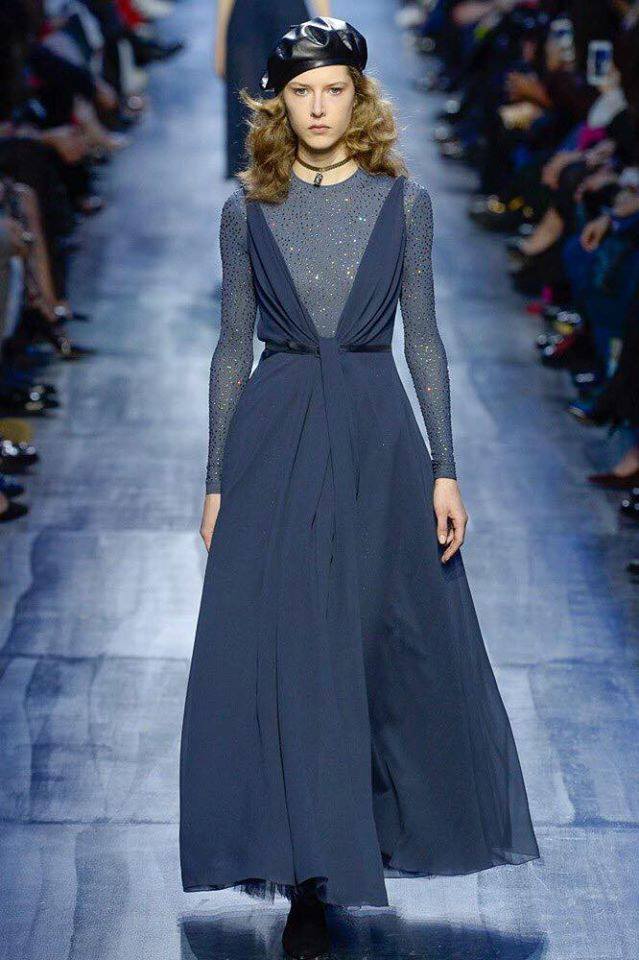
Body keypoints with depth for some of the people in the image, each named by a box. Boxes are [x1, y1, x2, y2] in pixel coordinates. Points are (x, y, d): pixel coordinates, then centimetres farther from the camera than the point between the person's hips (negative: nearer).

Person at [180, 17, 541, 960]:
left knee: (399, 648, 6)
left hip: (378, 433, 1)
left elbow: (424, 339, 4)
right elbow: (233, 346, 5)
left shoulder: (403, 201, 3)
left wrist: (444, 470, -2)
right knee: (284, 657, -4)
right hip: (276, 434, 0)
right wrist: (217, 481, 2)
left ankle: (370, 834, 30)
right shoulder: (248, 209, 3)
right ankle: (307, 882, 3)